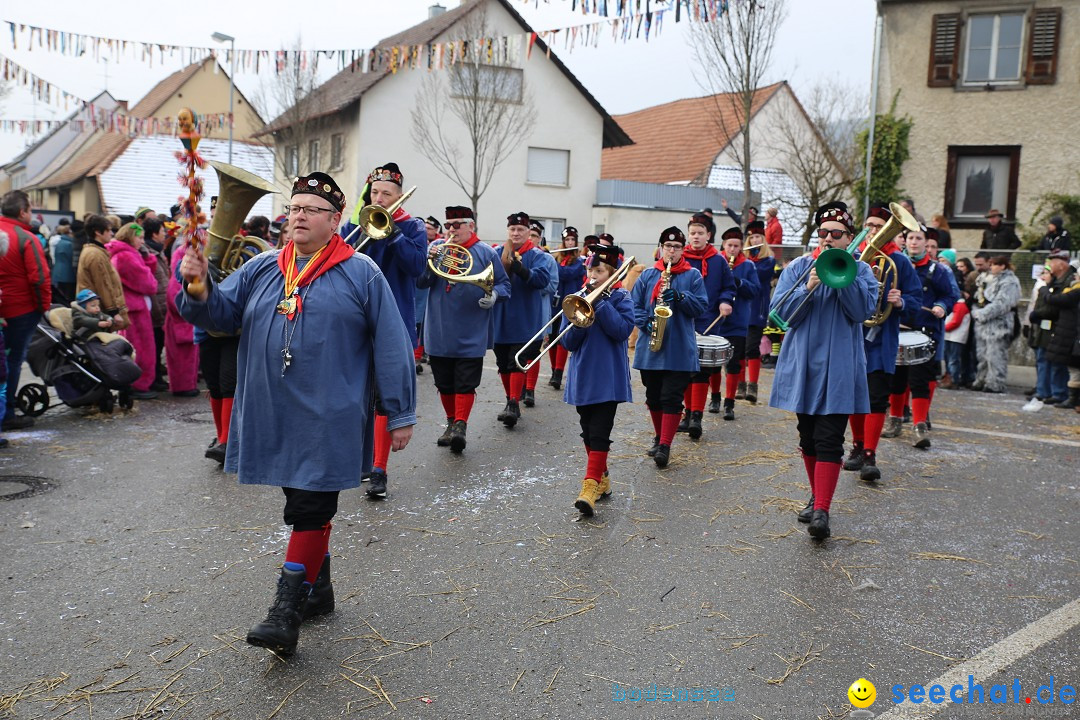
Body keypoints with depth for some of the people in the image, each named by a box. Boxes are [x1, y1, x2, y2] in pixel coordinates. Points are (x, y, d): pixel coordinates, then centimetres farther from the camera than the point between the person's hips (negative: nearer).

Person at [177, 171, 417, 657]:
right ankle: (318, 588, 32)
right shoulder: (261, 269, 10)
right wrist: (199, 291, -17)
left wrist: (400, 414, -6)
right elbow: (222, 314, 6)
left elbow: (391, 346, -5)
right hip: (274, 416, 5)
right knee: (302, 503, 16)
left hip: (329, 419, -5)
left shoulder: (361, 274, -3)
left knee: (311, 508, -5)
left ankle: (288, 609, 1)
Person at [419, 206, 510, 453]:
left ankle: (461, 425, -3)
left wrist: (494, 295, -17)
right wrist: (431, 261, -18)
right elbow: (420, 282, 0)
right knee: (444, 382, 13)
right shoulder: (436, 247, 7)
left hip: (471, 334, -3)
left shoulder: (485, 253, 1)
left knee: (466, 383, -5)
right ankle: (451, 423, 26)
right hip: (439, 330, 3)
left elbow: (504, 284, 5)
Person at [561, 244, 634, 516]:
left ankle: (590, 488, -14)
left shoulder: (620, 298, -1)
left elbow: (623, 330, -18)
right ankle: (602, 479, 28)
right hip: (582, 378, 5)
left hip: (608, 379, -5)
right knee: (588, 432, 14)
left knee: (599, 434, -10)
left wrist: (600, 303, -19)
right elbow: (568, 343, 1)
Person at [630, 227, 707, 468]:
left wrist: (679, 297, -18)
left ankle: (665, 446, -6)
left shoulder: (693, 276, 4)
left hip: (679, 350, -3)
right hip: (650, 348, 3)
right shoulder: (647, 275, 9)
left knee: (672, 398, -7)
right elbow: (634, 305, 6)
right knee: (653, 397, 13)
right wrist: (646, 322, -12)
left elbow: (701, 306, -3)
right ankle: (659, 437, 30)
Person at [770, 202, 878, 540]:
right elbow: (781, 312, -4)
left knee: (829, 440, -10)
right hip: (802, 365, 3)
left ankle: (821, 511, -12)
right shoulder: (797, 268, 7)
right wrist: (809, 287, -18)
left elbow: (863, 311, -11)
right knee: (808, 438, 13)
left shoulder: (860, 270, 4)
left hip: (838, 368, -3)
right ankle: (817, 497, 29)